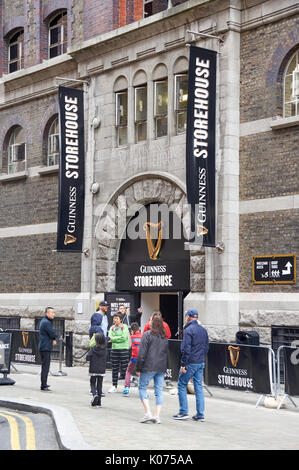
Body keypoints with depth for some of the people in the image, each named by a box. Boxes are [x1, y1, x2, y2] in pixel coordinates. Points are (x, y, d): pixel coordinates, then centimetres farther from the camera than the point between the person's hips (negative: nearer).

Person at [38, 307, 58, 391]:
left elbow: (52, 333, 18)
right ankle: (43, 386, -9)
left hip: (43, 347, 11)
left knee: (45, 366, 17)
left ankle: (44, 384, 26)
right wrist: (55, 338, 4)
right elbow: (53, 334, -17)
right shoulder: (46, 322, -16)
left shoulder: (44, 321, 17)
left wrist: (54, 339, 0)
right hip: (46, 347, -11)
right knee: (45, 367, -9)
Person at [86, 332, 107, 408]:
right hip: (102, 370, 3)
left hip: (93, 370, -3)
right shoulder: (104, 349, -2)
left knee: (93, 384, 12)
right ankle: (99, 402, 10)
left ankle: (95, 394, -16)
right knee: (100, 385, 9)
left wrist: (92, 358, 5)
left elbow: (87, 358, -15)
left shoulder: (93, 349, -12)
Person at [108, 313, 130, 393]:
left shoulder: (124, 327, -2)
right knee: (114, 369, 9)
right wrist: (119, 338, -14)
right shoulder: (112, 328, 12)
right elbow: (110, 338, 0)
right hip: (114, 349, 5)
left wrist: (114, 338, -9)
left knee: (124, 368, -5)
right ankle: (114, 386, 18)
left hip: (123, 349, -5)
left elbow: (124, 337, -14)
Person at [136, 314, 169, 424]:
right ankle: (157, 416, 3)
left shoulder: (147, 335, -7)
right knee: (159, 391, 7)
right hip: (161, 368, 5)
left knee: (142, 388, 5)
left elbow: (142, 353, -10)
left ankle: (148, 413, -7)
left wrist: (138, 368, -5)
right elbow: (167, 353, 14)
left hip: (149, 367, -5)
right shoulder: (165, 337, 11)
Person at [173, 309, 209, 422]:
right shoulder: (203, 330, 11)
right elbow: (206, 347, 15)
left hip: (190, 363, -7)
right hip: (201, 363, 7)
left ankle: (183, 412, 2)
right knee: (199, 387, 8)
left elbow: (186, 349, -17)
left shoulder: (188, 330, -13)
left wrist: (183, 364, -14)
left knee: (182, 385, 4)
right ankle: (200, 414, 7)